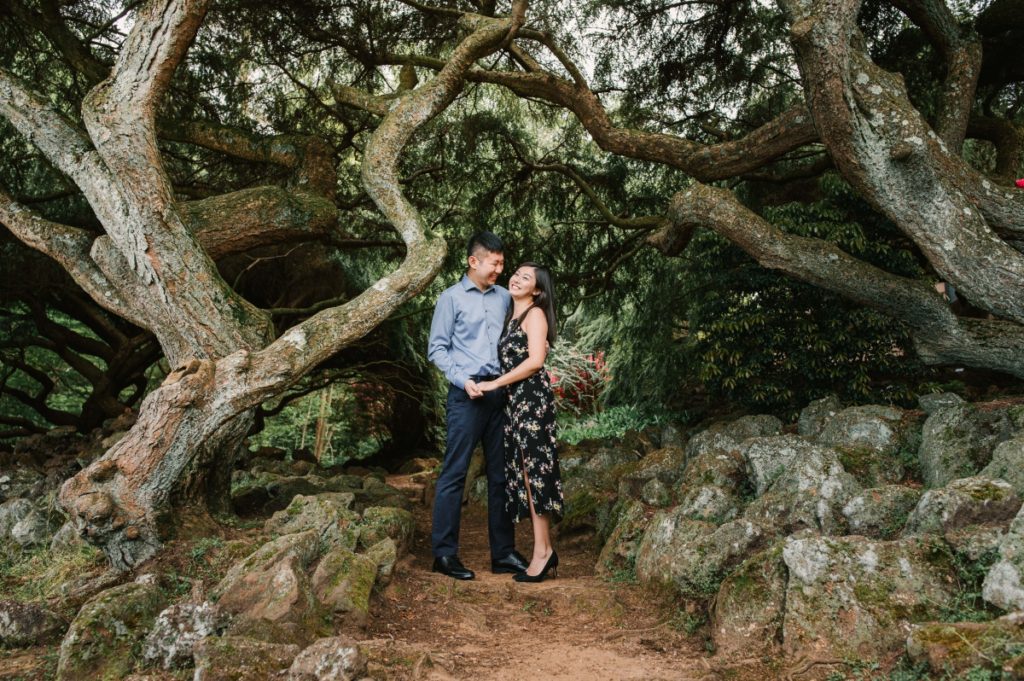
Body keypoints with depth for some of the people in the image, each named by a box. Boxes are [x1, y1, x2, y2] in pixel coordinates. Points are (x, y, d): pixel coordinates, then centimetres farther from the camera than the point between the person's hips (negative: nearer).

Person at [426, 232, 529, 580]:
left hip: (500, 392, 5)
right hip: (467, 394, -5)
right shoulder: (452, 298, 0)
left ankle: (503, 552, 17)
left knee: (500, 473, 9)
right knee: (454, 473, -3)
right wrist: (463, 380, -13)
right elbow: (437, 348, -2)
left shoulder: (504, 297, 13)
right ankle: (444, 553, 4)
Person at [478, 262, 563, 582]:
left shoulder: (535, 314, -4)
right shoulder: (512, 315, 20)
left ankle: (542, 551, -5)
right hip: (514, 401, 8)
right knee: (524, 472, 7)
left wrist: (495, 384, -13)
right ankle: (545, 549, 12)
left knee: (534, 470, -8)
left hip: (532, 398, -8)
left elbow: (535, 360, -16)